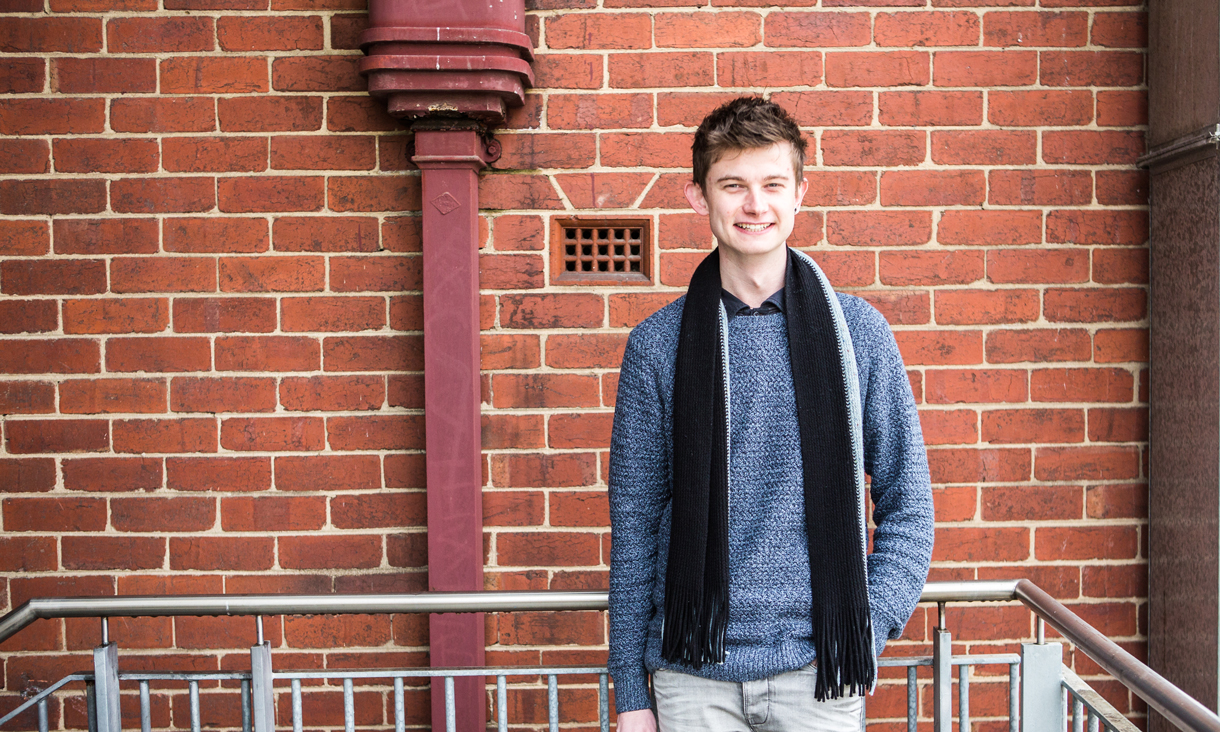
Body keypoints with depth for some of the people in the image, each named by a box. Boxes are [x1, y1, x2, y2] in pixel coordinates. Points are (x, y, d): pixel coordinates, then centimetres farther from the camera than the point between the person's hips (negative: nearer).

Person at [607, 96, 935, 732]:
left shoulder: (858, 332, 0)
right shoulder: (657, 346, -1)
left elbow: (907, 507, 6)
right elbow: (633, 526, 2)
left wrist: (867, 631, -5)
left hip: (819, 670, 0)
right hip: (693, 677, 0)